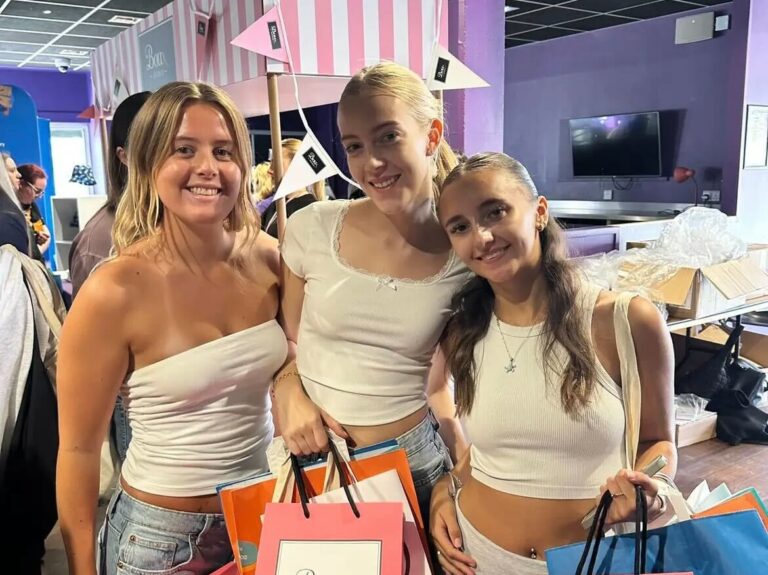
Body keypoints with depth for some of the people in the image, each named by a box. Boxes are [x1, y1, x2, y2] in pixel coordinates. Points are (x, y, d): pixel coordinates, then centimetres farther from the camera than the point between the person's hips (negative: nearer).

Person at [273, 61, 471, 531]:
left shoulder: (464, 260, -9)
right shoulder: (313, 229, -10)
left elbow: (437, 387, 4)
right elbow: (284, 341, 5)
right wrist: (291, 397, -12)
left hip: (414, 460, 0)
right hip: (312, 460, 0)